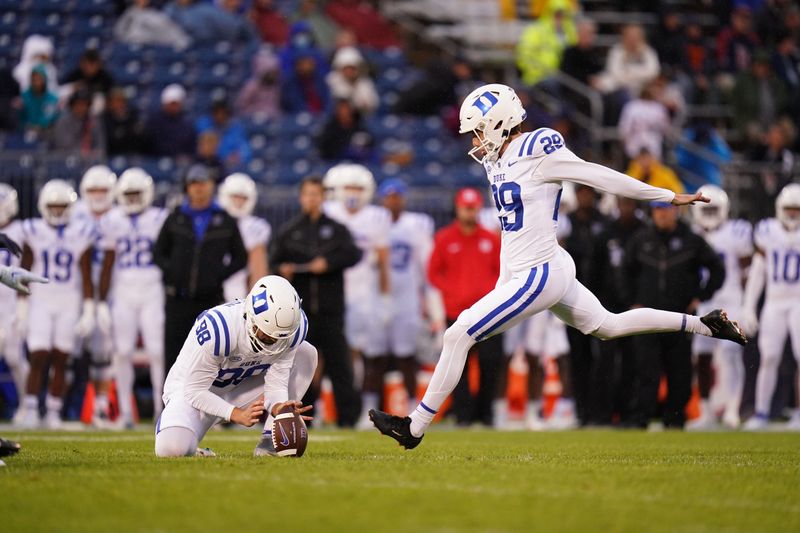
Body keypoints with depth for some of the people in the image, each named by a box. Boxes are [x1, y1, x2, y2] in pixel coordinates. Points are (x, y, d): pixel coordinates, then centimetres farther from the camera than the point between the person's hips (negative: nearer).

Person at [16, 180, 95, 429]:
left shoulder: (81, 234, 2)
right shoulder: (34, 232, 0)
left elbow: (86, 276, 4)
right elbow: (24, 271, 4)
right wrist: (22, 305, 1)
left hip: (68, 304, 1)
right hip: (40, 302, -1)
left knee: (60, 362, 2)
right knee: (38, 358, -9)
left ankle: (54, 413, 9)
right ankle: (30, 411, -5)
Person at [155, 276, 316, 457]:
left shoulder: (295, 326, -20)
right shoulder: (218, 328, -35)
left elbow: (276, 384, -13)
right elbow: (194, 391, -26)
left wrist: (279, 408, -36)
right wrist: (238, 415, -37)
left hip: (237, 391, 6)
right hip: (190, 390, -6)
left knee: (306, 353, -11)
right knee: (170, 449, -36)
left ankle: (270, 444, -11)